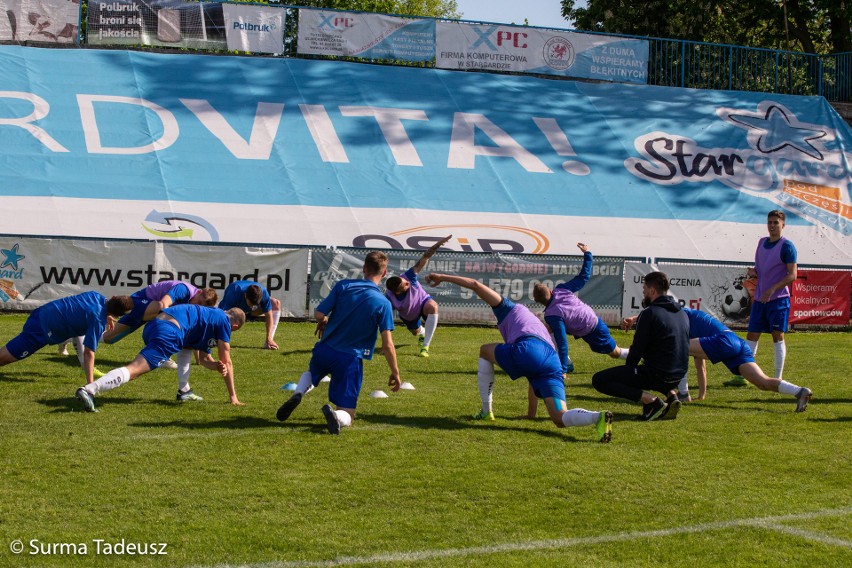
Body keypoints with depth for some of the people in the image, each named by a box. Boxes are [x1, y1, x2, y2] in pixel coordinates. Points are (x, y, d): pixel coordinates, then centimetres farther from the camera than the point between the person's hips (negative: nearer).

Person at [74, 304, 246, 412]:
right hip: (170, 332, -9)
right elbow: (227, 361, 13)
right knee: (135, 369, -21)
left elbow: (204, 359, 36)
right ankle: (89, 390, -39)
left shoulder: (212, 315, 35)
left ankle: (184, 390, 24)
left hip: (152, 325, 9)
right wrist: (233, 396, 20)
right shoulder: (224, 322, 12)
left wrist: (217, 366, 14)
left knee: (189, 345, 35)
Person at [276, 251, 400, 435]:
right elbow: (387, 345, -11)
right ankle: (335, 414, -32)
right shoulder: (383, 303, -10)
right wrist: (395, 372, 0)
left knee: (310, 374, 38)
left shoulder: (343, 286, -5)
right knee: (346, 416, 7)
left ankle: (298, 394, 2)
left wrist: (323, 322, 17)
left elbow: (319, 314, -7)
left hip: (324, 350, 3)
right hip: (350, 360, -3)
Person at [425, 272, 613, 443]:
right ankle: (599, 417, -34)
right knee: (560, 419, -3)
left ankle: (486, 411, 21)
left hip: (528, 350, -6)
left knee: (485, 351, 25)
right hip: (554, 364, 6)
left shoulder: (509, 308, 30)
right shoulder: (542, 330, 46)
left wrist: (442, 277, 29)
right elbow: (536, 378, 47)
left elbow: (476, 285, 20)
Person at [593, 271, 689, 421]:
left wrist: (628, 369, 8)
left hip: (657, 374, -8)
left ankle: (650, 400, -14)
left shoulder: (649, 313, -12)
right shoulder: (682, 313, 11)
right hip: (678, 375, 8)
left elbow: (637, 349, -10)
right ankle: (671, 394, 11)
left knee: (599, 380, -6)